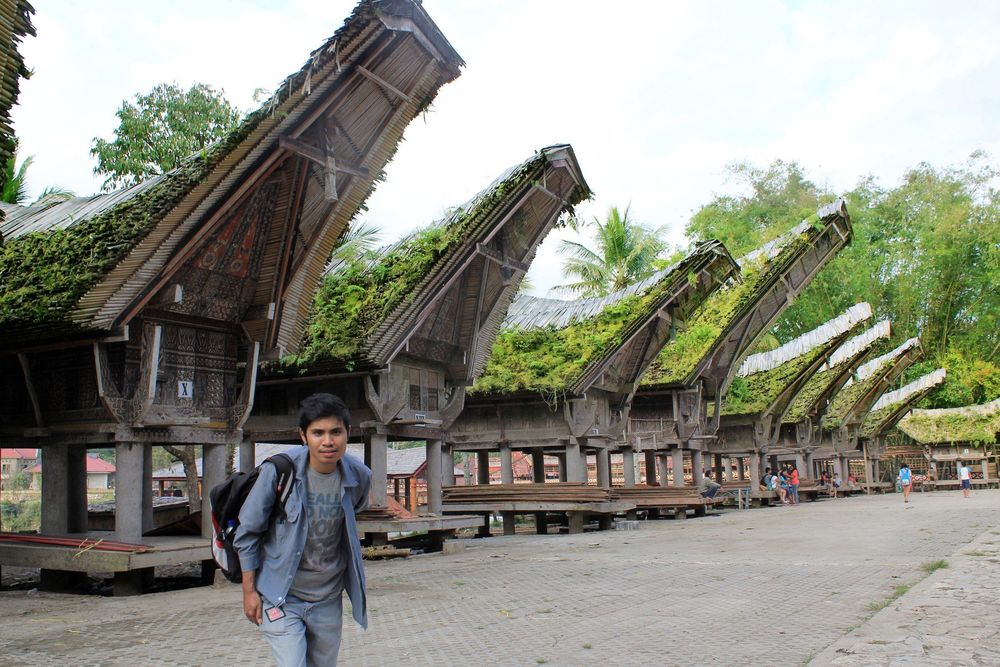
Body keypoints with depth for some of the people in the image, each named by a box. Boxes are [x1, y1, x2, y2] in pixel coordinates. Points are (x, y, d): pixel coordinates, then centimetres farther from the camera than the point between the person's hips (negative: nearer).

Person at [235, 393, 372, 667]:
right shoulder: (279, 470, -20)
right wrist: (249, 590, -5)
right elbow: (247, 533, -8)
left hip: (328, 597, 4)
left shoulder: (359, 476, -11)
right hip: (281, 595, -3)